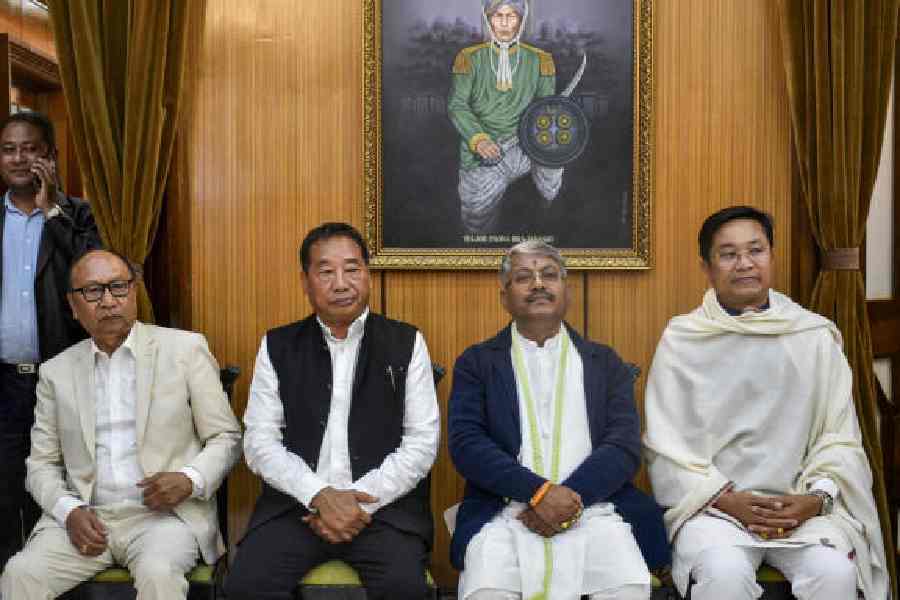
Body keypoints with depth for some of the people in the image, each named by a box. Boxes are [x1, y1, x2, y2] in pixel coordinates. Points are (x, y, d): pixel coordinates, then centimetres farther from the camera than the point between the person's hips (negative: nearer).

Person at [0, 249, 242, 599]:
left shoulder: (185, 349, 2)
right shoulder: (56, 371, 11)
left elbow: (225, 438, 4)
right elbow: (42, 463, 13)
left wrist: (190, 479, -15)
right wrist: (69, 511, -6)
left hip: (164, 512, -2)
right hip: (85, 516, 3)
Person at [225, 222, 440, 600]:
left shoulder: (406, 343, 5)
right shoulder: (278, 346, 8)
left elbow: (423, 442, 0)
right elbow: (259, 442, 2)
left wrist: (361, 500, -11)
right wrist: (320, 496, -12)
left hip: (384, 505, -1)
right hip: (296, 504, 2)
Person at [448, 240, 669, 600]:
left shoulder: (605, 362, 15)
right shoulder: (477, 363, 12)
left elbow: (624, 447, 4)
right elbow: (466, 443, -1)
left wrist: (570, 498, -12)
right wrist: (539, 491, -14)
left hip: (594, 510, 1)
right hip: (506, 513, -1)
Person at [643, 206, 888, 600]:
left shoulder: (816, 335, 7)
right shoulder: (680, 340, 2)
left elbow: (840, 438, 6)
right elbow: (666, 444, -1)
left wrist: (815, 499, -11)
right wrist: (729, 500, -12)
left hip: (800, 502, 2)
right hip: (711, 503, -2)